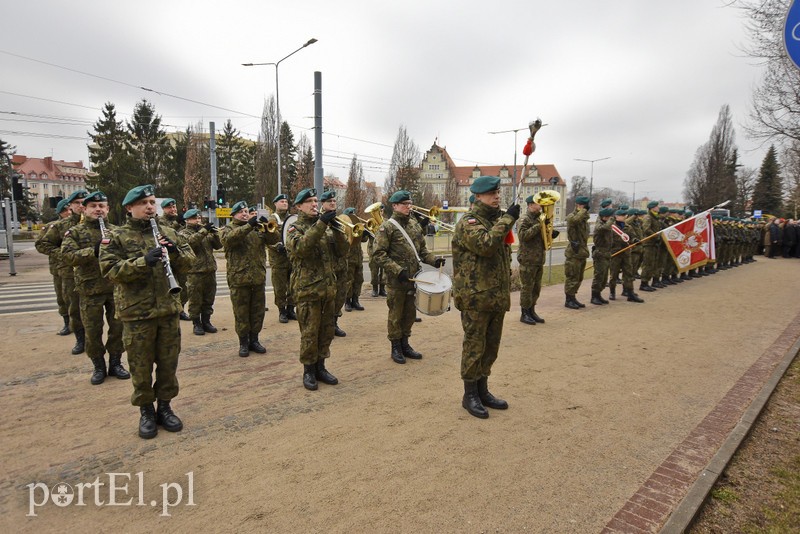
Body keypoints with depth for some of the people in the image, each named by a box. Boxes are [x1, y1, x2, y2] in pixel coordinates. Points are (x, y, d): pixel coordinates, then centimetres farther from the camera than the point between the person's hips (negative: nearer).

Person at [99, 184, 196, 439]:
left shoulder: (168, 233, 8)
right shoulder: (117, 238, -2)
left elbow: (190, 260, 8)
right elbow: (109, 270, -12)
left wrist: (176, 252, -13)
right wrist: (143, 261, -25)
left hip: (169, 309, 3)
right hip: (136, 313, -3)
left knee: (168, 363, 11)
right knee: (141, 366, 8)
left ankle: (165, 406, 28)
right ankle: (146, 411, 24)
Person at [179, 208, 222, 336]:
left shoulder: (206, 232, 16)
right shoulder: (183, 233, 2)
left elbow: (218, 245, 6)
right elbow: (190, 241, -21)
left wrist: (215, 233, -10)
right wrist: (204, 230, -25)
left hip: (210, 271, 5)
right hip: (195, 272, -5)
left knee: (209, 299, 11)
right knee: (195, 300, 1)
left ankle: (206, 321, 22)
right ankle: (196, 324, 12)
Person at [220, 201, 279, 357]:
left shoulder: (258, 227, 14)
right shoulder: (228, 229, 4)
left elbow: (274, 239, 2)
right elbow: (229, 239, -20)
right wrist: (249, 225, -27)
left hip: (258, 277, 3)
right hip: (239, 278, -3)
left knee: (258, 311, 10)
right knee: (241, 312, 3)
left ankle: (254, 339, 24)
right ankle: (243, 342, 15)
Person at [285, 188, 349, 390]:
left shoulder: (327, 227, 14)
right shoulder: (295, 228, -2)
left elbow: (342, 251, 3)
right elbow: (300, 248, -25)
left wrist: (337, 229, -12)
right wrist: (320, 224, -28)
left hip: (329, 288, 5)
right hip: (308, 289, -5)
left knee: (326, 331, 12)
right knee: (310, 333, 1)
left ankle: (320, 367, 26)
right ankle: (308, 371, 16)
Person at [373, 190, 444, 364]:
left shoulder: (415, 225, 11)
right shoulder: (387, 227, -9)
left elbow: (422, 249, 17)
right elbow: (379, 254, -14)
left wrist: (434, 260, -1)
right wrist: (397, 270, -22)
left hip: (414, 277, 6)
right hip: (396, 280, -6)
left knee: (410, 313, 14)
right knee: (396, 315, 6)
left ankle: (405, 344, 29)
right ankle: (396, 348, 20)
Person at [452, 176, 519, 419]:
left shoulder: (497, 219, 17)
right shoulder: (468, 222, -11)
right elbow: (485, 244, -30)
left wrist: (506, 287, 22)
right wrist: (507, 219, -21)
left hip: (498, 296, 8)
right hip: (476, 296, -8)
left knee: (491, 346, 15)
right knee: (474, 346, 1)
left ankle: (482, 391, 29)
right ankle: (470, 395, 15)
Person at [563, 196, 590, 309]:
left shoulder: (584, 218, 17)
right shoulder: (571, 216, -11)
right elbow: (575, 220, -36)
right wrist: (584, 210, -21)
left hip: (582, 253, 9)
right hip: (573, 253, -9)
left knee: (579, 278, 14)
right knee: (572, 277, -3)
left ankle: (573, 298, 23)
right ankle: (568, 300, 5)